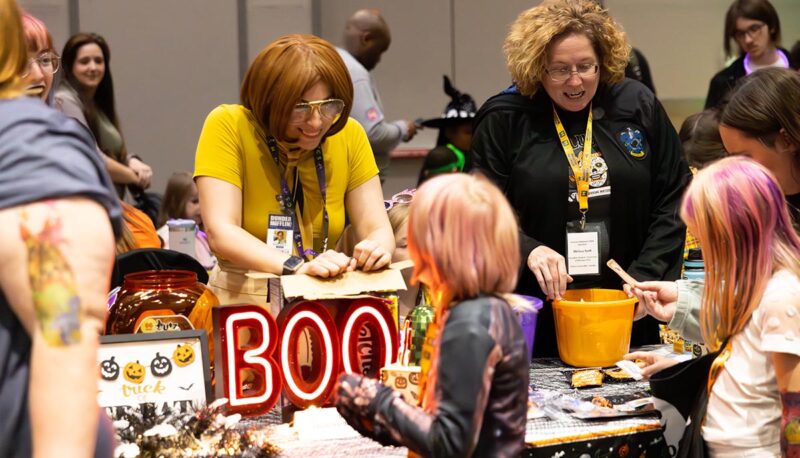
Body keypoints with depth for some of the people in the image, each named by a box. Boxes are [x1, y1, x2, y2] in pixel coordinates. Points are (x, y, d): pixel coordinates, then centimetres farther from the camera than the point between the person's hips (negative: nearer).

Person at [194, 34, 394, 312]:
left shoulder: (349, 135, 1)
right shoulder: (228, 126, -10)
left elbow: (377, 227, 0)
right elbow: (220, 232, -18)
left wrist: (377, 248, -24)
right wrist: (297, 267, -32)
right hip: (244, 298, -2)